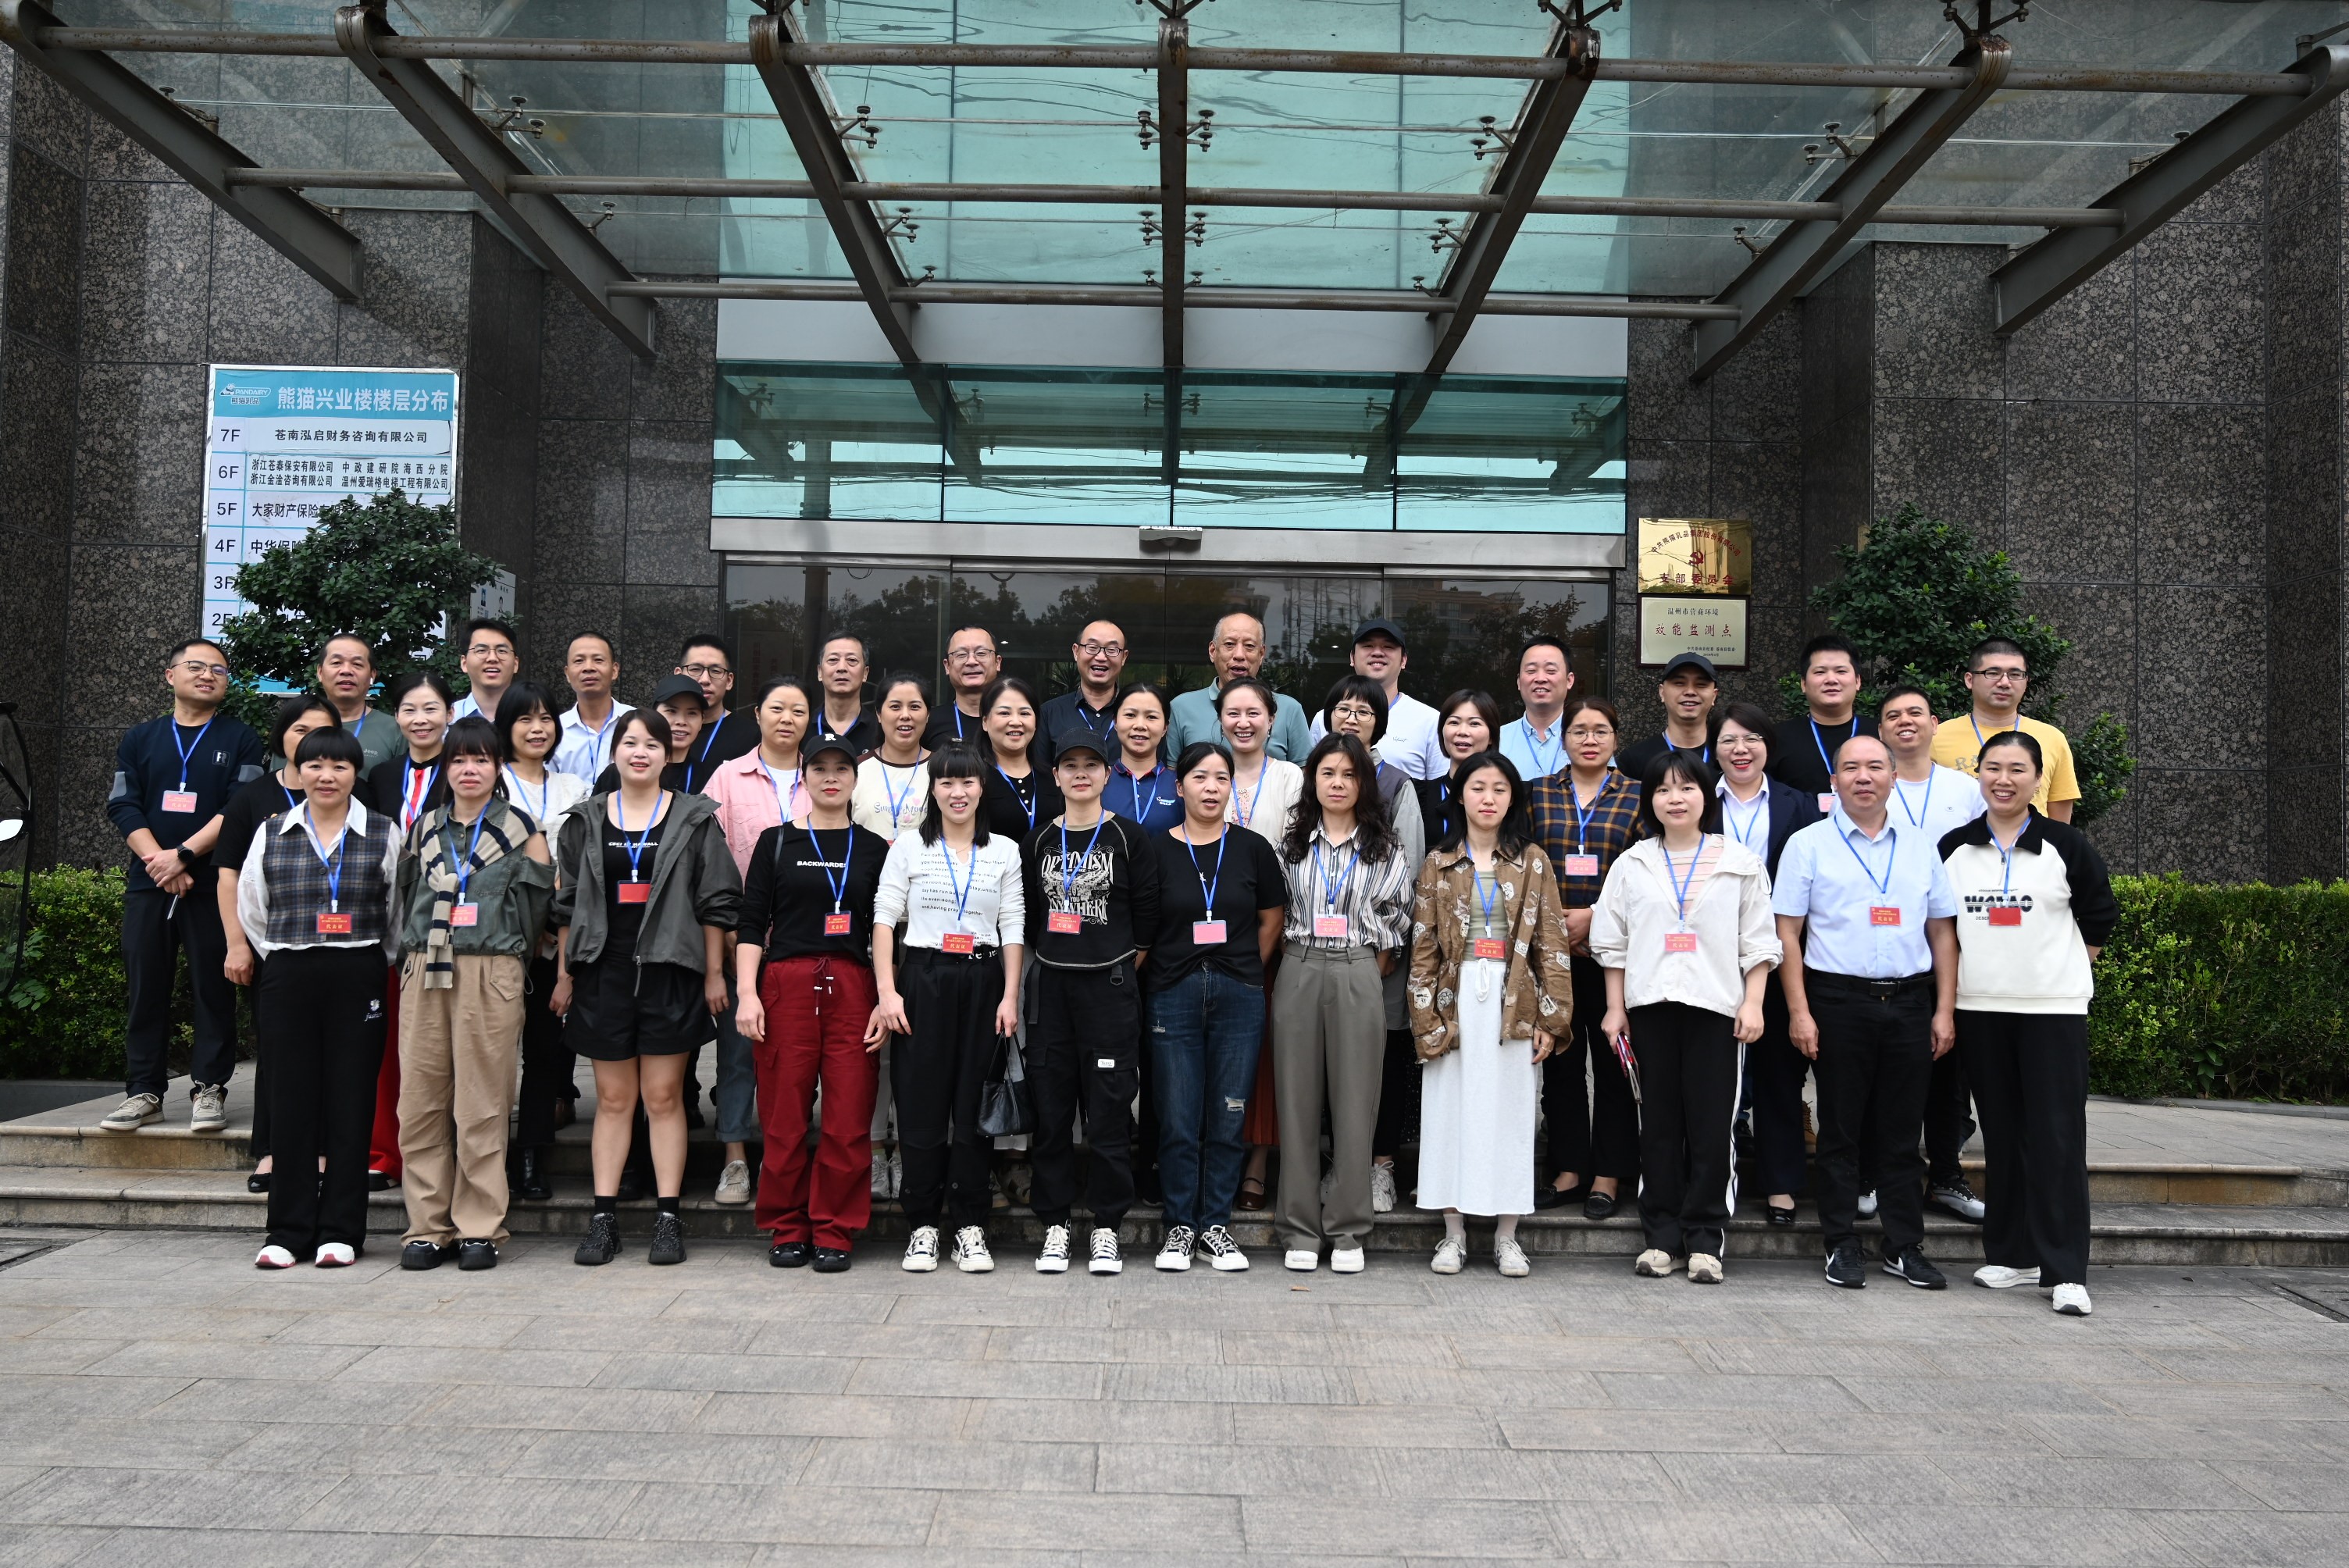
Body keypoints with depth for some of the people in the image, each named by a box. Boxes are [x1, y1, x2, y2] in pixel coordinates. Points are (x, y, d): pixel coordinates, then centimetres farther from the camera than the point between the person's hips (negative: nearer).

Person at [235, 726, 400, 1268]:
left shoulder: (383, 834, 4)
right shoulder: (271, 833, 9)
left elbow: (401, 914, 9)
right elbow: (251, 911, 16)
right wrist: (285, 959, 13)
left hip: (359, 979, -1)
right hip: (288, 979, 2)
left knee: (351, 1101, 0)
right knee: (291, 1101, 2)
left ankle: (341, 1232, 7)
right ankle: (288, 1232, 10)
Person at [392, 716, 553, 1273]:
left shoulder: (520, 828, 6)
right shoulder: (423, 828, 16)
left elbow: (539, 900, 8)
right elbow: (405, 896, 21)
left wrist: (511, 955, 5)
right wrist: (411, 955, 13)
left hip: (491, 973, -3)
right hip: (424, 971, 4)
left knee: (482, 1106, -3)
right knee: (420, 1102, 2)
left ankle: (479, 1229, 4)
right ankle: (428, 1227, 10)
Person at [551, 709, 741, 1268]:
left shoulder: (694, 819, 3)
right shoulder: (586, 821, 9)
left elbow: (716, 902, 2)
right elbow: (566, 903, 11)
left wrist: (714, 974, -1)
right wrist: (564, 975, 7)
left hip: (671, 972, -2)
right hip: (604, 973, 2)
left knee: (664, 1097, 1)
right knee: (613, 1099, 6)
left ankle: (668, 1219, 7)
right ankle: (603, 1218, 11)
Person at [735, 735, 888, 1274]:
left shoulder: (875, 849, 12)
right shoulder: (777, 842, 9)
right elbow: (752, 923, 5)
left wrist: (886, 1001, 1)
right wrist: (747, 993, -5)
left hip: (853, 987, 1)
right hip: (785, 985, 0)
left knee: (849, 1120, -2)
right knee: (784, 1115, 1)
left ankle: (833, 1233, 10)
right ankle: (787, 1229, 16)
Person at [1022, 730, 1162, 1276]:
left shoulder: (1130, 838, 1)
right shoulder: (1038, 840, 10)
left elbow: (1147, 916, 1)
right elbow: (1027, 913, 13)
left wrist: (1120, 969, 2)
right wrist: (1049, 963, 6)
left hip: (1110, 986, -3)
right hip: (1050, 987, 3)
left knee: (1109, 1109, -1)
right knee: (1050, 1108, 4)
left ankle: (1106, 1229, 9)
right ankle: (1054, 1226, 14)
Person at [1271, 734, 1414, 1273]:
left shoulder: (1385, 848, 7)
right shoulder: (1291, 843, 11)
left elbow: (1397, 920, 6)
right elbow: (1274, 912, 10)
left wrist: (1369, 969, 0)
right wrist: (1303, 964, 1)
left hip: (1359, 976, -1)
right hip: (1298, 972, 1)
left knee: (1354, 1101, 0)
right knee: (1298, 1098, 2)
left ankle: (1348, 1230, 9)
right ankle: (1300, 1229, 10)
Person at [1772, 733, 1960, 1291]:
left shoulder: (1920, 847, 12)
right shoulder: (1808, 844, 3)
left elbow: (1942, 933, 14)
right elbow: (1787, 933, 0)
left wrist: (1945, 1010, 7)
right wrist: (1799, 1012, -7)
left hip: (1909, 1001, 3)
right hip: (1838, 999, -2)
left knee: (1902, 1131, 8)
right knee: (1840, 1129, 3)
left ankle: (1906, 1246, 17)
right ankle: (1842, 1246, 12)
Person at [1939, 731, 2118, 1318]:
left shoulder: (2066, 846, 0)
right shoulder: (1954, 848, 6)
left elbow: (2100, 919, 7)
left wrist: (2058, 969, 5)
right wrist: (1949, 993, 10)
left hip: (2053, 1008, -3)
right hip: (1980, 1008, 3)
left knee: (2057, 1136, -6)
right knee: (2003, 1133, 9)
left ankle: (2065, 1270, -3)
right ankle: (2012, 1254, 18)